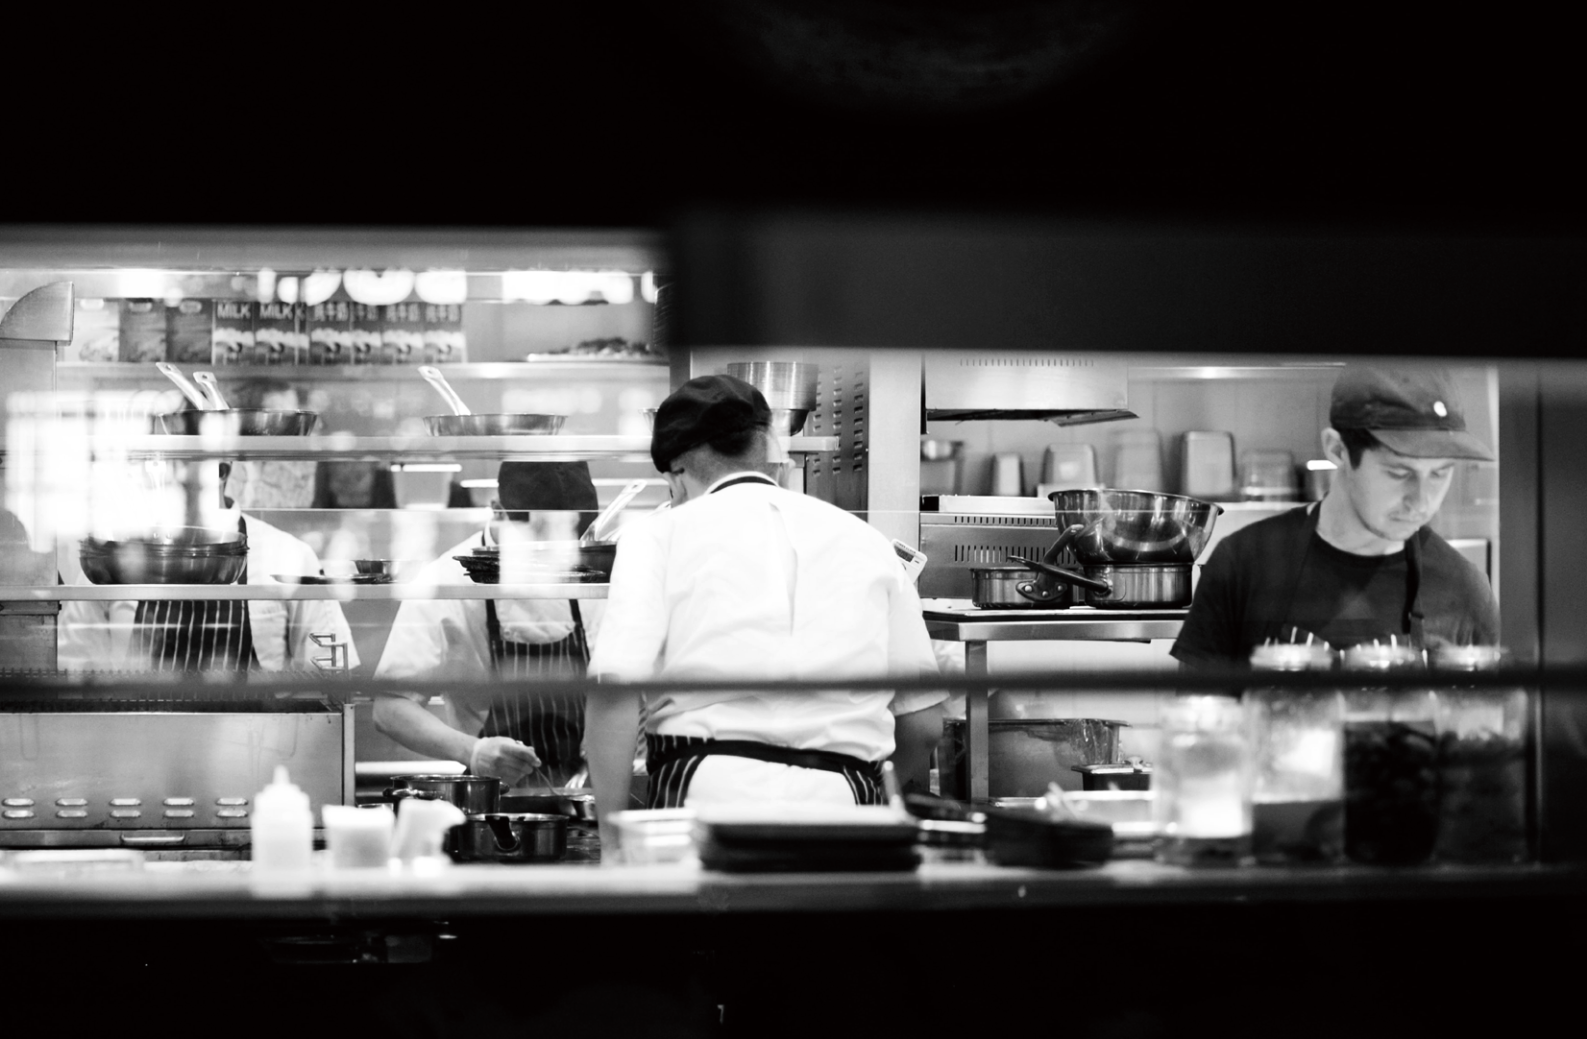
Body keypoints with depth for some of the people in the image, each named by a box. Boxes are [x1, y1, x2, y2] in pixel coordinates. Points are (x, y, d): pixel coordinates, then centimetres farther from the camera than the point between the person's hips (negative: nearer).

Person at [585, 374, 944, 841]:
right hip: (843, 802, 3)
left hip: (707, 789, -3)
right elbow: (924, 721, 18)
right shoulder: (867, 541, 20)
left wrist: (612, 831, 1)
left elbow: (614, 690, -5)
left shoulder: (658, 536, 9)